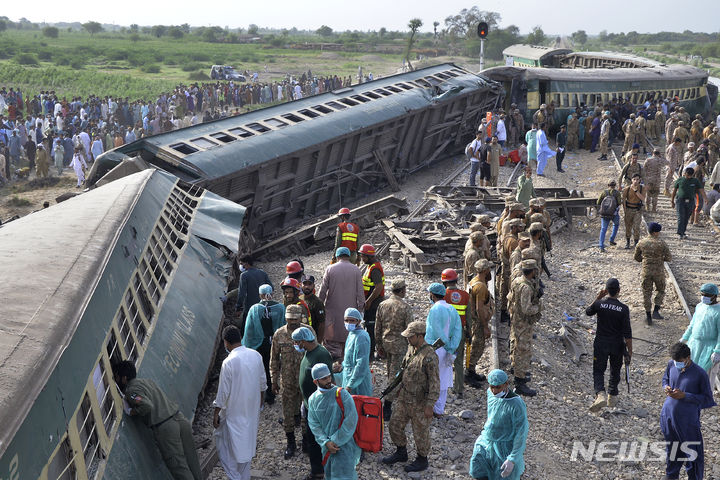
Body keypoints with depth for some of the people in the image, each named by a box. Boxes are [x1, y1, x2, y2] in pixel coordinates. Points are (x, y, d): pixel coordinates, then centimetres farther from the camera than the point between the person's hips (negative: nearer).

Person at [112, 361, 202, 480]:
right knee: (192, 461, 15)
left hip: (165, 428, -8)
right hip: (180, 418, 8)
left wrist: (130, 412, -5)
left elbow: (147, 406, -21)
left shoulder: (131, 391, -6)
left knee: (179, 467, 0)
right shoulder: (147, 381, 18)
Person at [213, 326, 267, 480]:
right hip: (252, 409, 6)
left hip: (234, 412, -6)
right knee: (246, 444, 21)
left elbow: (223, 392, -18)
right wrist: (260, 399, 24)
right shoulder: (256, 355, -5)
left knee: (224, 446, 11)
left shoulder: (229, 362, -24)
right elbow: (262, 383, 7)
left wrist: (216, 414, -6)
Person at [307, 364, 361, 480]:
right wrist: (326, 442, -12)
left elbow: (351, 420, -14)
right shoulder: (313, 399, 4)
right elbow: (313, 424, 2)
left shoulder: (342, 394, -11)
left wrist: (336, 441, -13)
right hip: (327, 446, 5)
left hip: (344, 444, -5)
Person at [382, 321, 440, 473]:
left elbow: (435, 383, -22)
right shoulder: (411, 348, 2)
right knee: (395, 425, 17)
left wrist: (429, 405, -21)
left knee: (420, 432, 8)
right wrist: (400, 388, 21)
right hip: (404, 398, 8)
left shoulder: (429, 356, -25)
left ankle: (422, 460, 28)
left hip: (420, 402, -8)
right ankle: (401, 453, 37)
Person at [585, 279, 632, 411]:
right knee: (615, 371, 20)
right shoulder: (623, 309, -12)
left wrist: (598, 298, 11)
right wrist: (629, 350, -3)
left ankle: (600, 394, -18)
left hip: (600, 344, -1)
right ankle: (612, 397, 30)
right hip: (617, 345, 1)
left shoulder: (599, 304, -12)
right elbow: (627, 333, -11)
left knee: (598, 371, 6)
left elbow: (588, 312, 12)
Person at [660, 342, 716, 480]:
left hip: (687, 419, -5)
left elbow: (707, 399, -12)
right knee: (671, 448, 24)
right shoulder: (671, 365, -5)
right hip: (668, 415, 5)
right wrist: (666, 387, -8)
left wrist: (685, 396, -22)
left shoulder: (700, 374, -19)